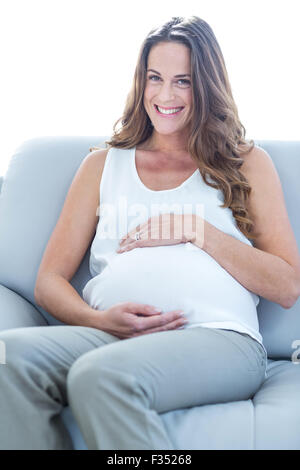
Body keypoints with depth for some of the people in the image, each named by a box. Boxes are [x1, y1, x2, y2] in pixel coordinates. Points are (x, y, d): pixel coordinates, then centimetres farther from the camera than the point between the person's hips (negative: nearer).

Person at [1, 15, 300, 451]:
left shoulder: (247, 163, 19)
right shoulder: (103, 164, 24)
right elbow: (50, 280, 16)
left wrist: (196, 230, -1)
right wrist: (98, 320, -7)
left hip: (219, 338, -2)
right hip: (110, 334, 3)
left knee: (100, 375, -35)